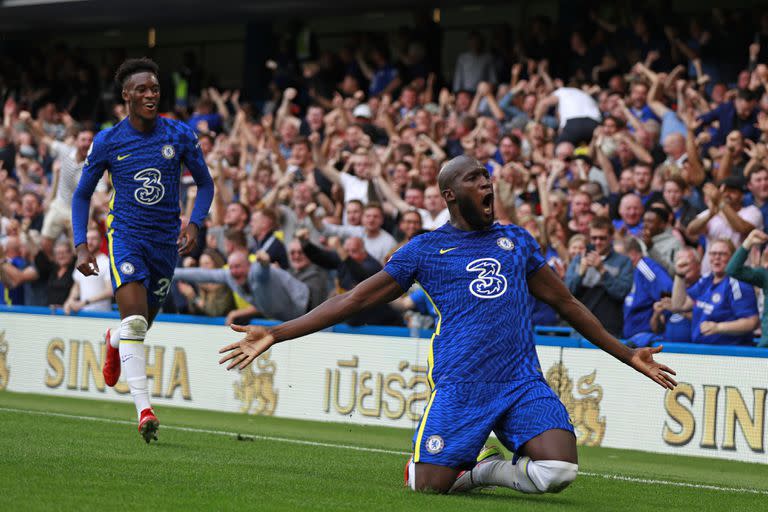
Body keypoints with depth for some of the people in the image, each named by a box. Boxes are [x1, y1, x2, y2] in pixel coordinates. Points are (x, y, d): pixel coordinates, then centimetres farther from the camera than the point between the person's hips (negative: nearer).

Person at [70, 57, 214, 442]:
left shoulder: (180, 136, -3)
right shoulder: (107, 142, -5)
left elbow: (205, 184, 9)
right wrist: (81, 247, -5)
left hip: (166, 240, 3)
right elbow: (82, 195, 5)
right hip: (125, 236, -3)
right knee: (134, 318, -22)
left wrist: (194, 224, -9)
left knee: (142, 322, 15)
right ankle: (144, 409, -25)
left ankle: (114, 341, 54)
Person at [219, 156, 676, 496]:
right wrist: (275, 335, 2)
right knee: (429, 486, -14)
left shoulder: (517, 241, 18)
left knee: (559, 471, -20)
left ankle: (485, 470, 7)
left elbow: (566, 302, 27)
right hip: (458, 387, -2)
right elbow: (352, 301, 9)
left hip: (523, 381, 2)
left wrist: (627, 355, 26)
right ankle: (418, 463, 21)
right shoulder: (425, 250, 8)